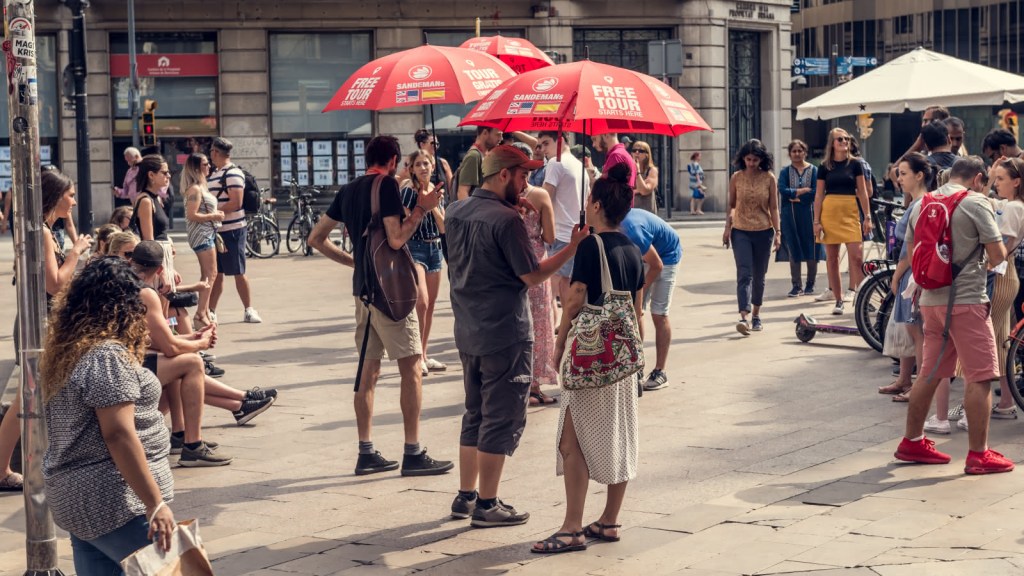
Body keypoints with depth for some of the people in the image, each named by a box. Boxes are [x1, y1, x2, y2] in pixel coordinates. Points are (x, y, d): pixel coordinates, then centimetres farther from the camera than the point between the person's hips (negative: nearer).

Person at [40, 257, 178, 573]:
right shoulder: (108, 356, -16)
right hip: (115, 502, -9)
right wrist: (156, 503, -21)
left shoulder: (64, 352, 11)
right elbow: (118, 434, -22)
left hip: (74, 498, 9)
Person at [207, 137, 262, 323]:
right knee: (216, 273, 11)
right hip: (215, 230, 8)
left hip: (231, 230, -8)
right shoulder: (214, 173, 15)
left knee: (238, 273, -1)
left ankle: (249, 311, 7)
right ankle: (211, 312, 15)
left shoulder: (233, 173, -13)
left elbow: (235, 203, -20)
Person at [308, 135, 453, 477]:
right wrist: (422, 210, -14)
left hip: (362, 289, 8)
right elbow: (396, 239, -20)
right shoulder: (387, 185, -10)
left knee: (368, 369, 10)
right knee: (411, 368, -3)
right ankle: (413, 455, -4)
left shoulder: (348, 191, 13)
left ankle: (366, 454, 12)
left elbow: (316, 239, 16)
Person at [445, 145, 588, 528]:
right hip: (505, 335, -8)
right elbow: (533, 276, -16)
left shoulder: (457, 212, 6)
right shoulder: (506, 219, -18)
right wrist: (574, 247, -10)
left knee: (475, 415, 18)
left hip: (468, 333, 8)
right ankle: (486, 505, 5)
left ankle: (465, 496, 23)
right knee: (502, 420, 1)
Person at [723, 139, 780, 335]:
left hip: (763, 232, 1)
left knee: (759, 276, 11)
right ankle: (744, 317, -21)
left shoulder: (769, 178, -1)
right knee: (744, 274, -12)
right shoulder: (736, 178, 0)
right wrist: (727, 228, 2)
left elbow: (774, 207, 1)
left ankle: (756, 314, 26)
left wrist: (777, 232, -3)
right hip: (741, 232, -1)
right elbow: (731, 205, 8)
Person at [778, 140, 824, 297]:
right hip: (790, 215, 1)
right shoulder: (785, 172, 7)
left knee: (811, 250, 2)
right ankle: (796, 285, 6)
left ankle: (810, 284, 15)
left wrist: (796, 197, -10)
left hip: (809, 213, -1)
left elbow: (815, 193, -8)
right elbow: (783, 190, -8)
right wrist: (802, 191, -12)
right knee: (793, 250, 1)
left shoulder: (813, 170, 3)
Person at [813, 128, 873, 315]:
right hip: (829, 212, 1)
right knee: (831, 258, 3)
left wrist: (867, 217, 1)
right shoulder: (825, 167, 7)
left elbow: (862, 192, 6)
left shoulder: (855, 164, 5)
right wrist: (816, 221, 2)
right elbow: (819, 195, 8)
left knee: (856, 256, -11)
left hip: (850, 212, -1)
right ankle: (838, 300, 10)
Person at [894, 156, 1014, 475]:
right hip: (966, 300, -7)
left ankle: (912, 442, 21)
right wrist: (987, 263, 11)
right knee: (979, 377, -2)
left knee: (930, 373, 15)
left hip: (931, 301, 7)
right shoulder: (976, 203, -9)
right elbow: (998, 253, -10)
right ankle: (979, 455, -2)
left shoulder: (922, 204, 11)